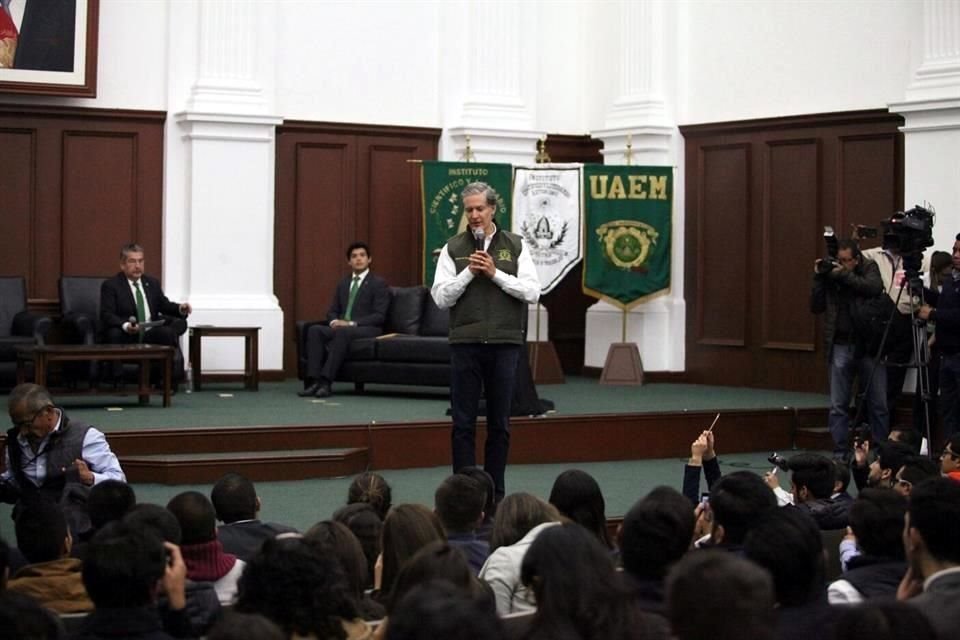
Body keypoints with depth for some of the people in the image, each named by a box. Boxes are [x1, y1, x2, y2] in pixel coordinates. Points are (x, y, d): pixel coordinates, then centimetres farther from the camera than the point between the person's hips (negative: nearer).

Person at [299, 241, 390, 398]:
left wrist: (351, 323, -18)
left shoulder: (379, 283, 2)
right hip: (341, 328, 6)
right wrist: (334, 321, -7)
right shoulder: (342, 284, 22)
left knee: (343, 332, -38)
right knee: (314, 330, -24)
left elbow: (379, 316, -8)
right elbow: (332, 311, 19)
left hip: (367, 330, -6)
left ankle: (326, 382, -43)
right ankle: (313, 381, -35)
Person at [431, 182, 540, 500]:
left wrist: (495, 273, -10)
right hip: (465, 343, 0)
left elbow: (532, 292, -2)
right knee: (463, 422, 2)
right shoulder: (453, 248, 5)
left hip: (505, 343, 1)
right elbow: (441, 297, -1)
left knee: (499, 423, 7)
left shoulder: (515, 246, 6)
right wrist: (469, 272, -11)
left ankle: (496, 492, 15)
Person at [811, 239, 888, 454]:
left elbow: (875, 287, -17)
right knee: (838, 406, 2)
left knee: (879, 404, 1)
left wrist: (844, 275, -19)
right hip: (840, 346, 2)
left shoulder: (869, 267, 3)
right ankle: (840, 451, 8)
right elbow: (816, 307, 4)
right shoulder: (830, 273, 7)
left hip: (868, 345, -2)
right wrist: (818, 278, -6)